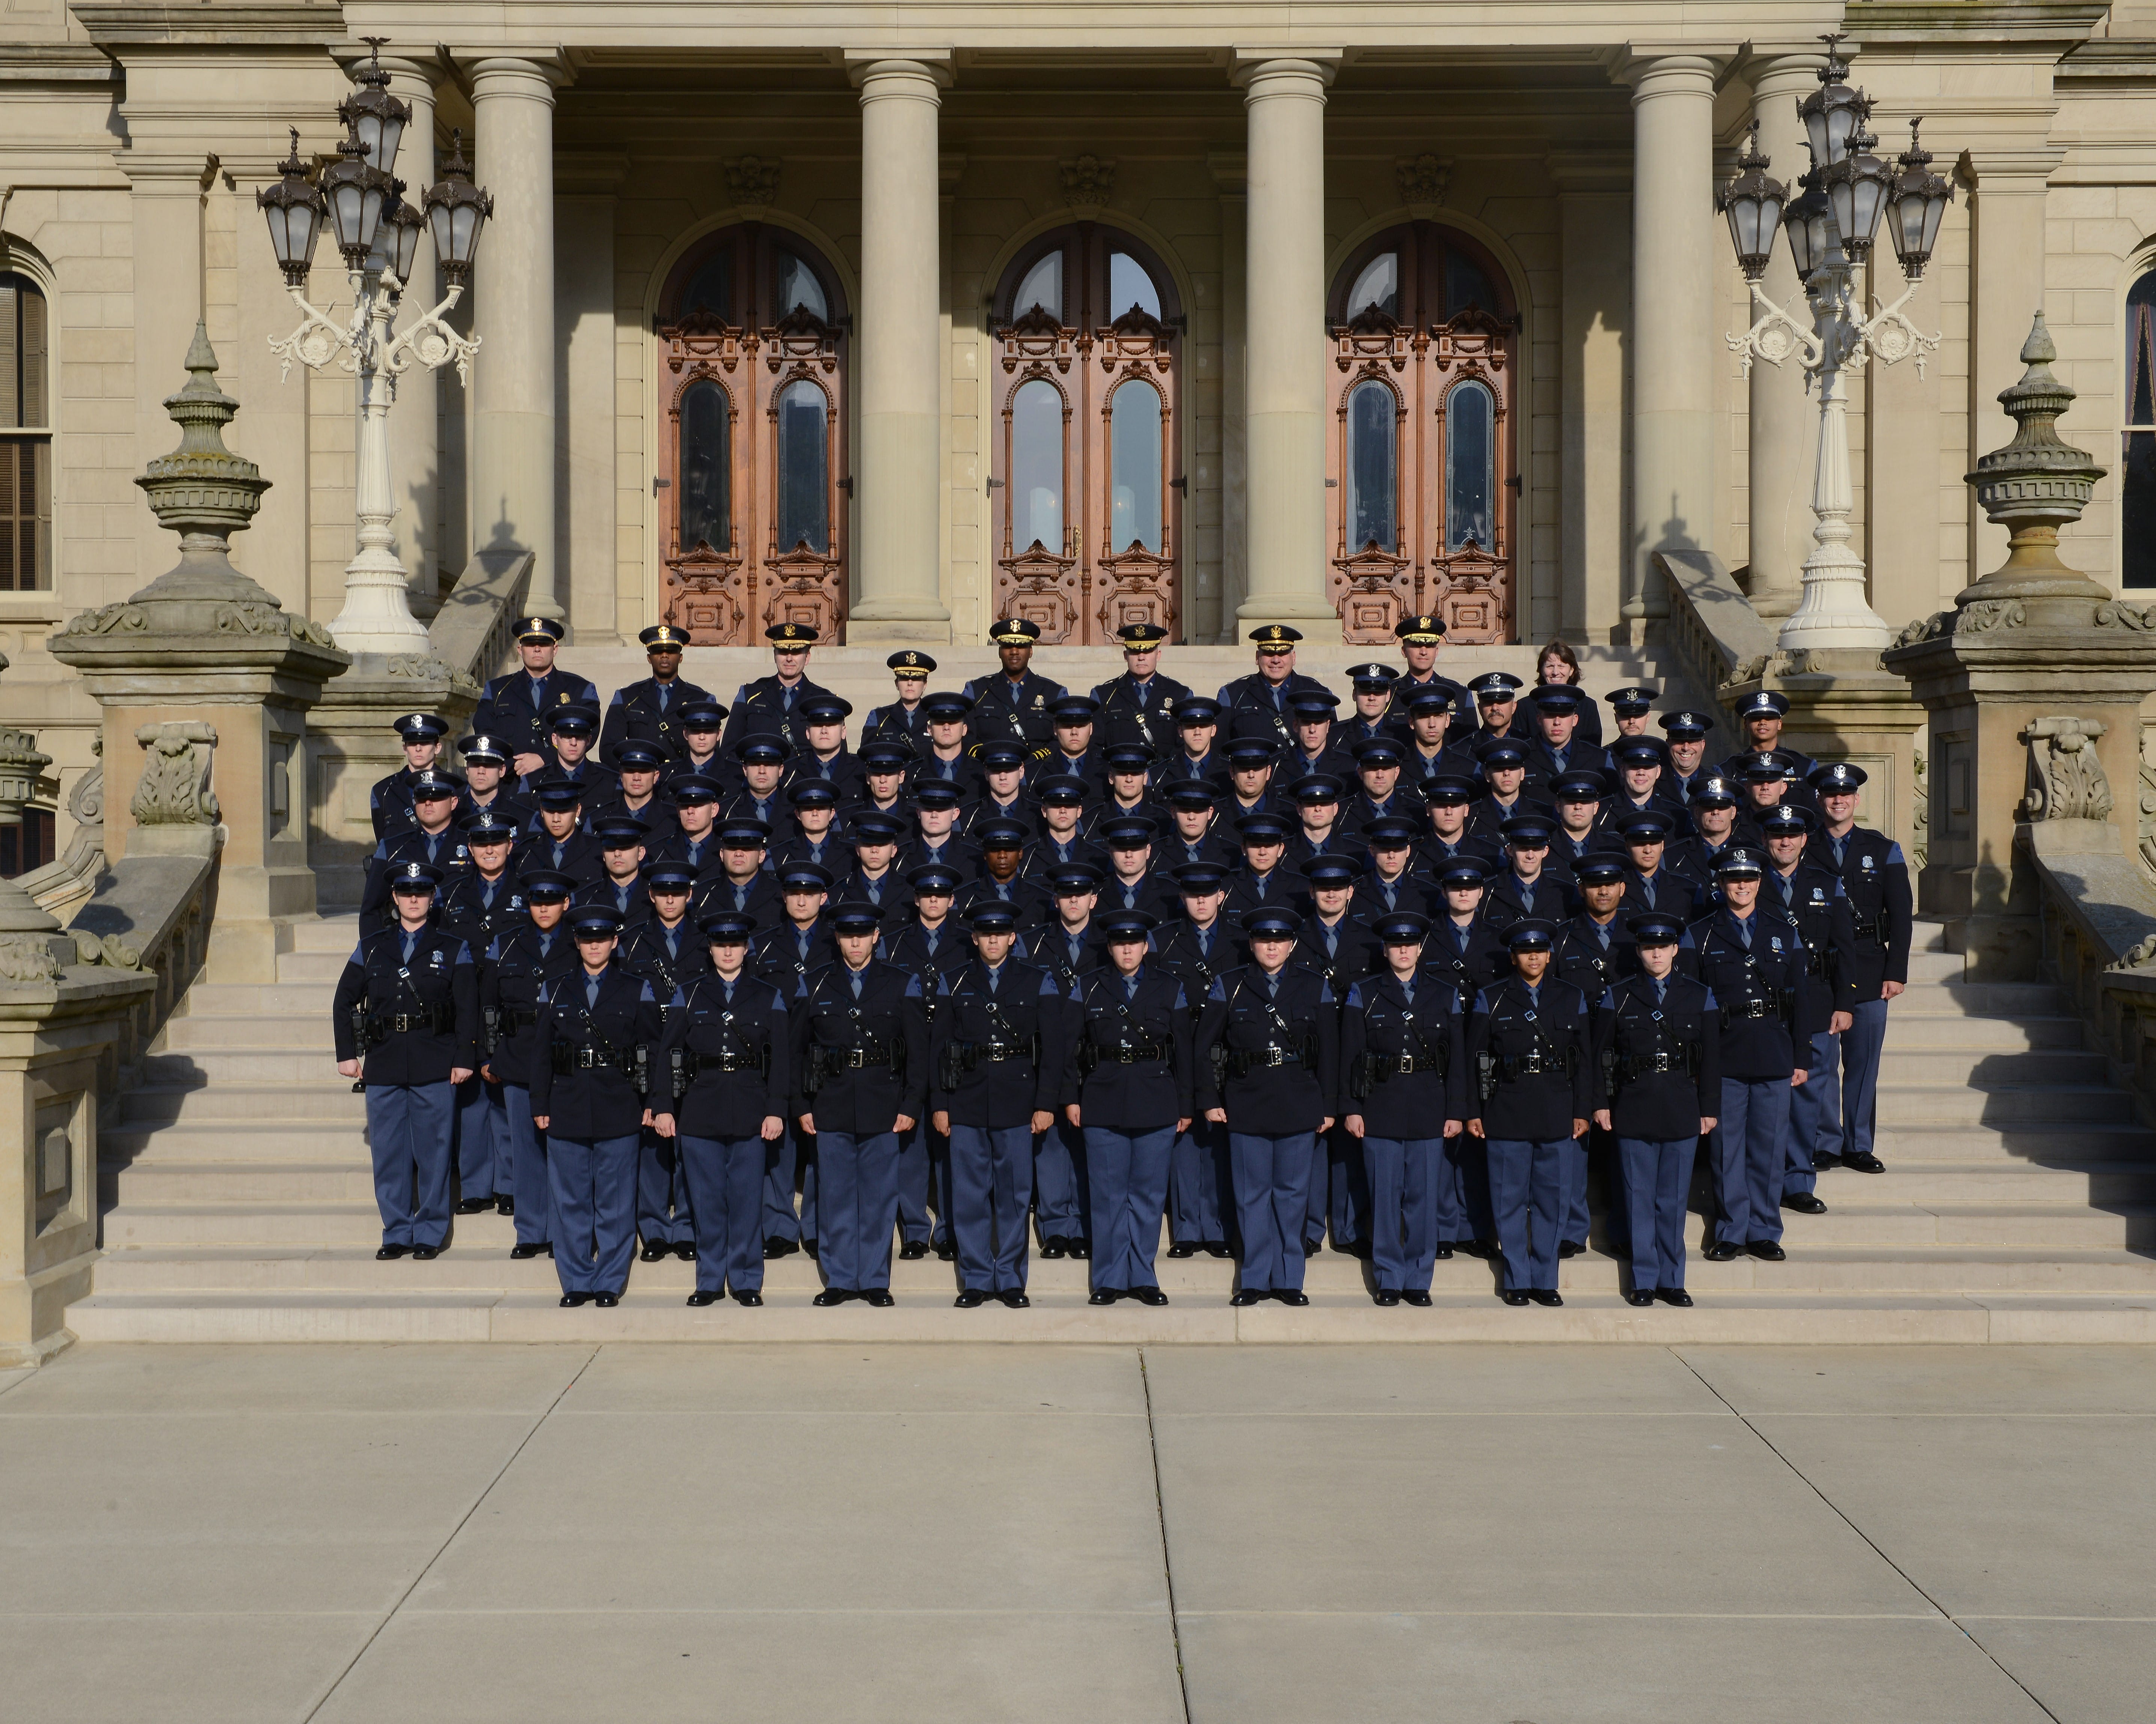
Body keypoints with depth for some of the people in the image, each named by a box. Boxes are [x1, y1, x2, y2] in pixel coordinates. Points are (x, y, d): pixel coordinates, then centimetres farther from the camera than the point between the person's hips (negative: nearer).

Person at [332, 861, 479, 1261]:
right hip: (383, 1063, 2)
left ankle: (430, 1234, 10)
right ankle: (397, 1232, 15)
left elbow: (468, 1010, 2)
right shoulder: (371, 948, 12)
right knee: (389, 1153, 4)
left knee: (433, 1151, 1)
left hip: (435, 1065, -2)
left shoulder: (453, 950, 7)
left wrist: (464, 1059, -6)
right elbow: (344, 1004, 14)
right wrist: (347, 1054, 6)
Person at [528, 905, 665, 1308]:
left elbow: (652, 1050, 4)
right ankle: (576, 1282, 15)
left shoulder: (637, 991, 5)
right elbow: (541, 1052, 10)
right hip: (567, 1107, 2)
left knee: (615, 1202, 1)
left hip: (619, 1109, -2)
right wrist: (540, 1105, 4)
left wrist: (651, 1103, -3)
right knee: (570, 1200, 6)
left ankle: (610, 1283, 10)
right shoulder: (555, 991, 10)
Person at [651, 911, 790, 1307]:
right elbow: (668, 1053, 6)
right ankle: (710, 1281, 14)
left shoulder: (768, 998, 8)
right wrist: (663, 1107, -2)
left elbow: (780, 1059, 5)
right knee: (707, 1199, 4)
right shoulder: (688, 996, 9)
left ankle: (747, 1281, 11)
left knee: (747, 1198, 1)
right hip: (700, 1109, 1)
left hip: (751, 1110, -1)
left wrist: (776, 1111, -4)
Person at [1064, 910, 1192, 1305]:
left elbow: (1183, 1049, 7)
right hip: (1103, 1103, 0)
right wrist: (1071, 1097, -3)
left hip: (1157, 1104, 1)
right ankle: (1110, 1280, 10)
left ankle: (1142, 1278, 14)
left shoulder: (1170, 988, 7)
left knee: (1149, 1194, 4)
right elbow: (1070, 1046, 5)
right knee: (1109, 1195, 1)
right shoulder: (1087, 988, 7)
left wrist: (1186, 1106, 3)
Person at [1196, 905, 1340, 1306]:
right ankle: (1255, 1279, 12)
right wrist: (1210, 1100, -2)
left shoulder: (1314, 988, 7)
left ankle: (1288, 1280, 14)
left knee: (1292, 1193, 5)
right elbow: (1207, 1047, 4)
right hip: (1246, 1104, -1)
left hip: (1300, 1105, 1)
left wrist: (1328, 1106, 3)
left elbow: (1329, 1052, 8)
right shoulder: (1229, 987, 4)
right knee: (1252, 1195, 3)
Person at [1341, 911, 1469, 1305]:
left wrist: (1456, 1112, 3)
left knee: (1424, 1195, 3)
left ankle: (1418, 1280, 12)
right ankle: (1388, 1280, 10)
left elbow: (1458, 1060, 9)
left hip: (1429, 1110, 1)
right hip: (1380, 1109, -1)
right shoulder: (1363, 995, 6)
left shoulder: (1444, 997, 11)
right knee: (1385, 1195, 0)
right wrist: (1351, 1109, -4)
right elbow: (1350, 1055, 2)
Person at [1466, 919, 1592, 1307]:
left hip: (1557, 1114, 2)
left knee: (1550, 1199, 6)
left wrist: (1581, 1111, 5)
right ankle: (1517, 1281, 11)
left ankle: (1545, 1280, 16)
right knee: (1510, 1201, 2)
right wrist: (1473, 1112, -3)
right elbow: (1475, 1059, 3)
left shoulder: (1572, 999, 10)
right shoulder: (1491, 999, 4)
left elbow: (1583, 1060, 10)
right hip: (1506, 1114, -2)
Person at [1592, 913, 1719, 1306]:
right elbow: (1603, 1055, 4)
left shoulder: (1700, 997, 7)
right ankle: (1644, 1280, 11)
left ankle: (1671, 1280, 14)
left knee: (1674, 1199, 6)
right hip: (1634, 1109, -1)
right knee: (1640, 1197, 3)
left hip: (1683, 1110, 1)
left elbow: (1712, 1057, 7)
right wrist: (1601, 1103, -1)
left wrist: (1710, 1108, 2)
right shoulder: (1618, 997, 4)